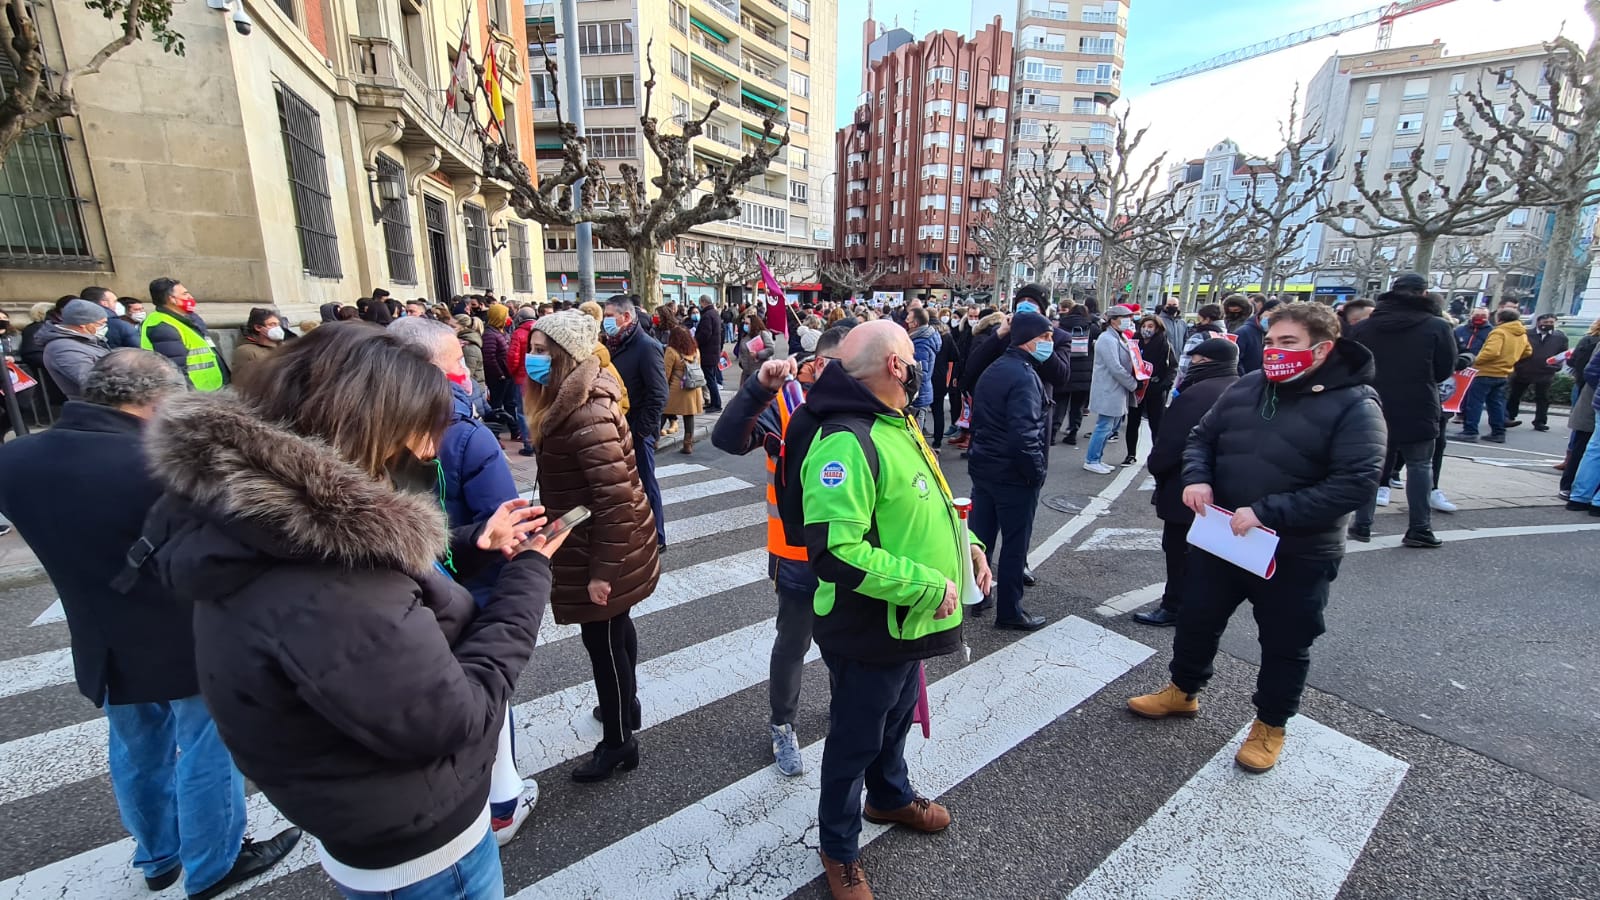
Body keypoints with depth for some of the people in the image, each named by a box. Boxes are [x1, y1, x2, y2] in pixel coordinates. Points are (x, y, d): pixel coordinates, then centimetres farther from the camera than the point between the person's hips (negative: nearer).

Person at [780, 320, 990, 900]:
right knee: (854, 742, 15)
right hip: (869, 633, -9)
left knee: (895, 721, 31)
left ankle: (890, 797, 59)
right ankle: (839, 850, 42)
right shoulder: (846, 441, -30)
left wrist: (964, 542, 5)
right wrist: (927, 586, -28)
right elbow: (836, 554, -35)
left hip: (909, 623, 9)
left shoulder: (897, 424, 4)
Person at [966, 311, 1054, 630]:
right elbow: (1024, 435, -28)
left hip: (984, 467, 9)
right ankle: (1009, 611, 18)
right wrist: (1037, 472, -16)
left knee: (980, 536, 16)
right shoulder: (1024, 377, -20)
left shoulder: (994, 369, 10)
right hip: (1014, 474, -9)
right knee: (1015, 543, 5)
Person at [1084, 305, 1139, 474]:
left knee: (1112, 425, 14)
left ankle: (1095, 458, 22)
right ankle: (1091, 461, 7)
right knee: (1104, 426, -4)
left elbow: (1125, 363, 21)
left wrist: (1133, 383, 7)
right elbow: (1116, 368, -22)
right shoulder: (1108, 339, -16)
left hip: (1116, 390, 10)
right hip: (1108, 391, -10)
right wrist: (1134, 384, -13)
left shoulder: (1116, 338, 16)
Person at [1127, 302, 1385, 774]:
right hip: (1220, 537, 5)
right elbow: (1202, 436, 9)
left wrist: (1268, 512, -28)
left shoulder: (1355, 405, -15)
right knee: (1197, 620, 18)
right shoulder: (1247, 387, 0)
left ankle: (1270, 726, 38)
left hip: (1296, 555, -4)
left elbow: (1356, 483, -23)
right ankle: (1183, 691, 42)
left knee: (1285, 645, 15)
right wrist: (1196, 477, -12)